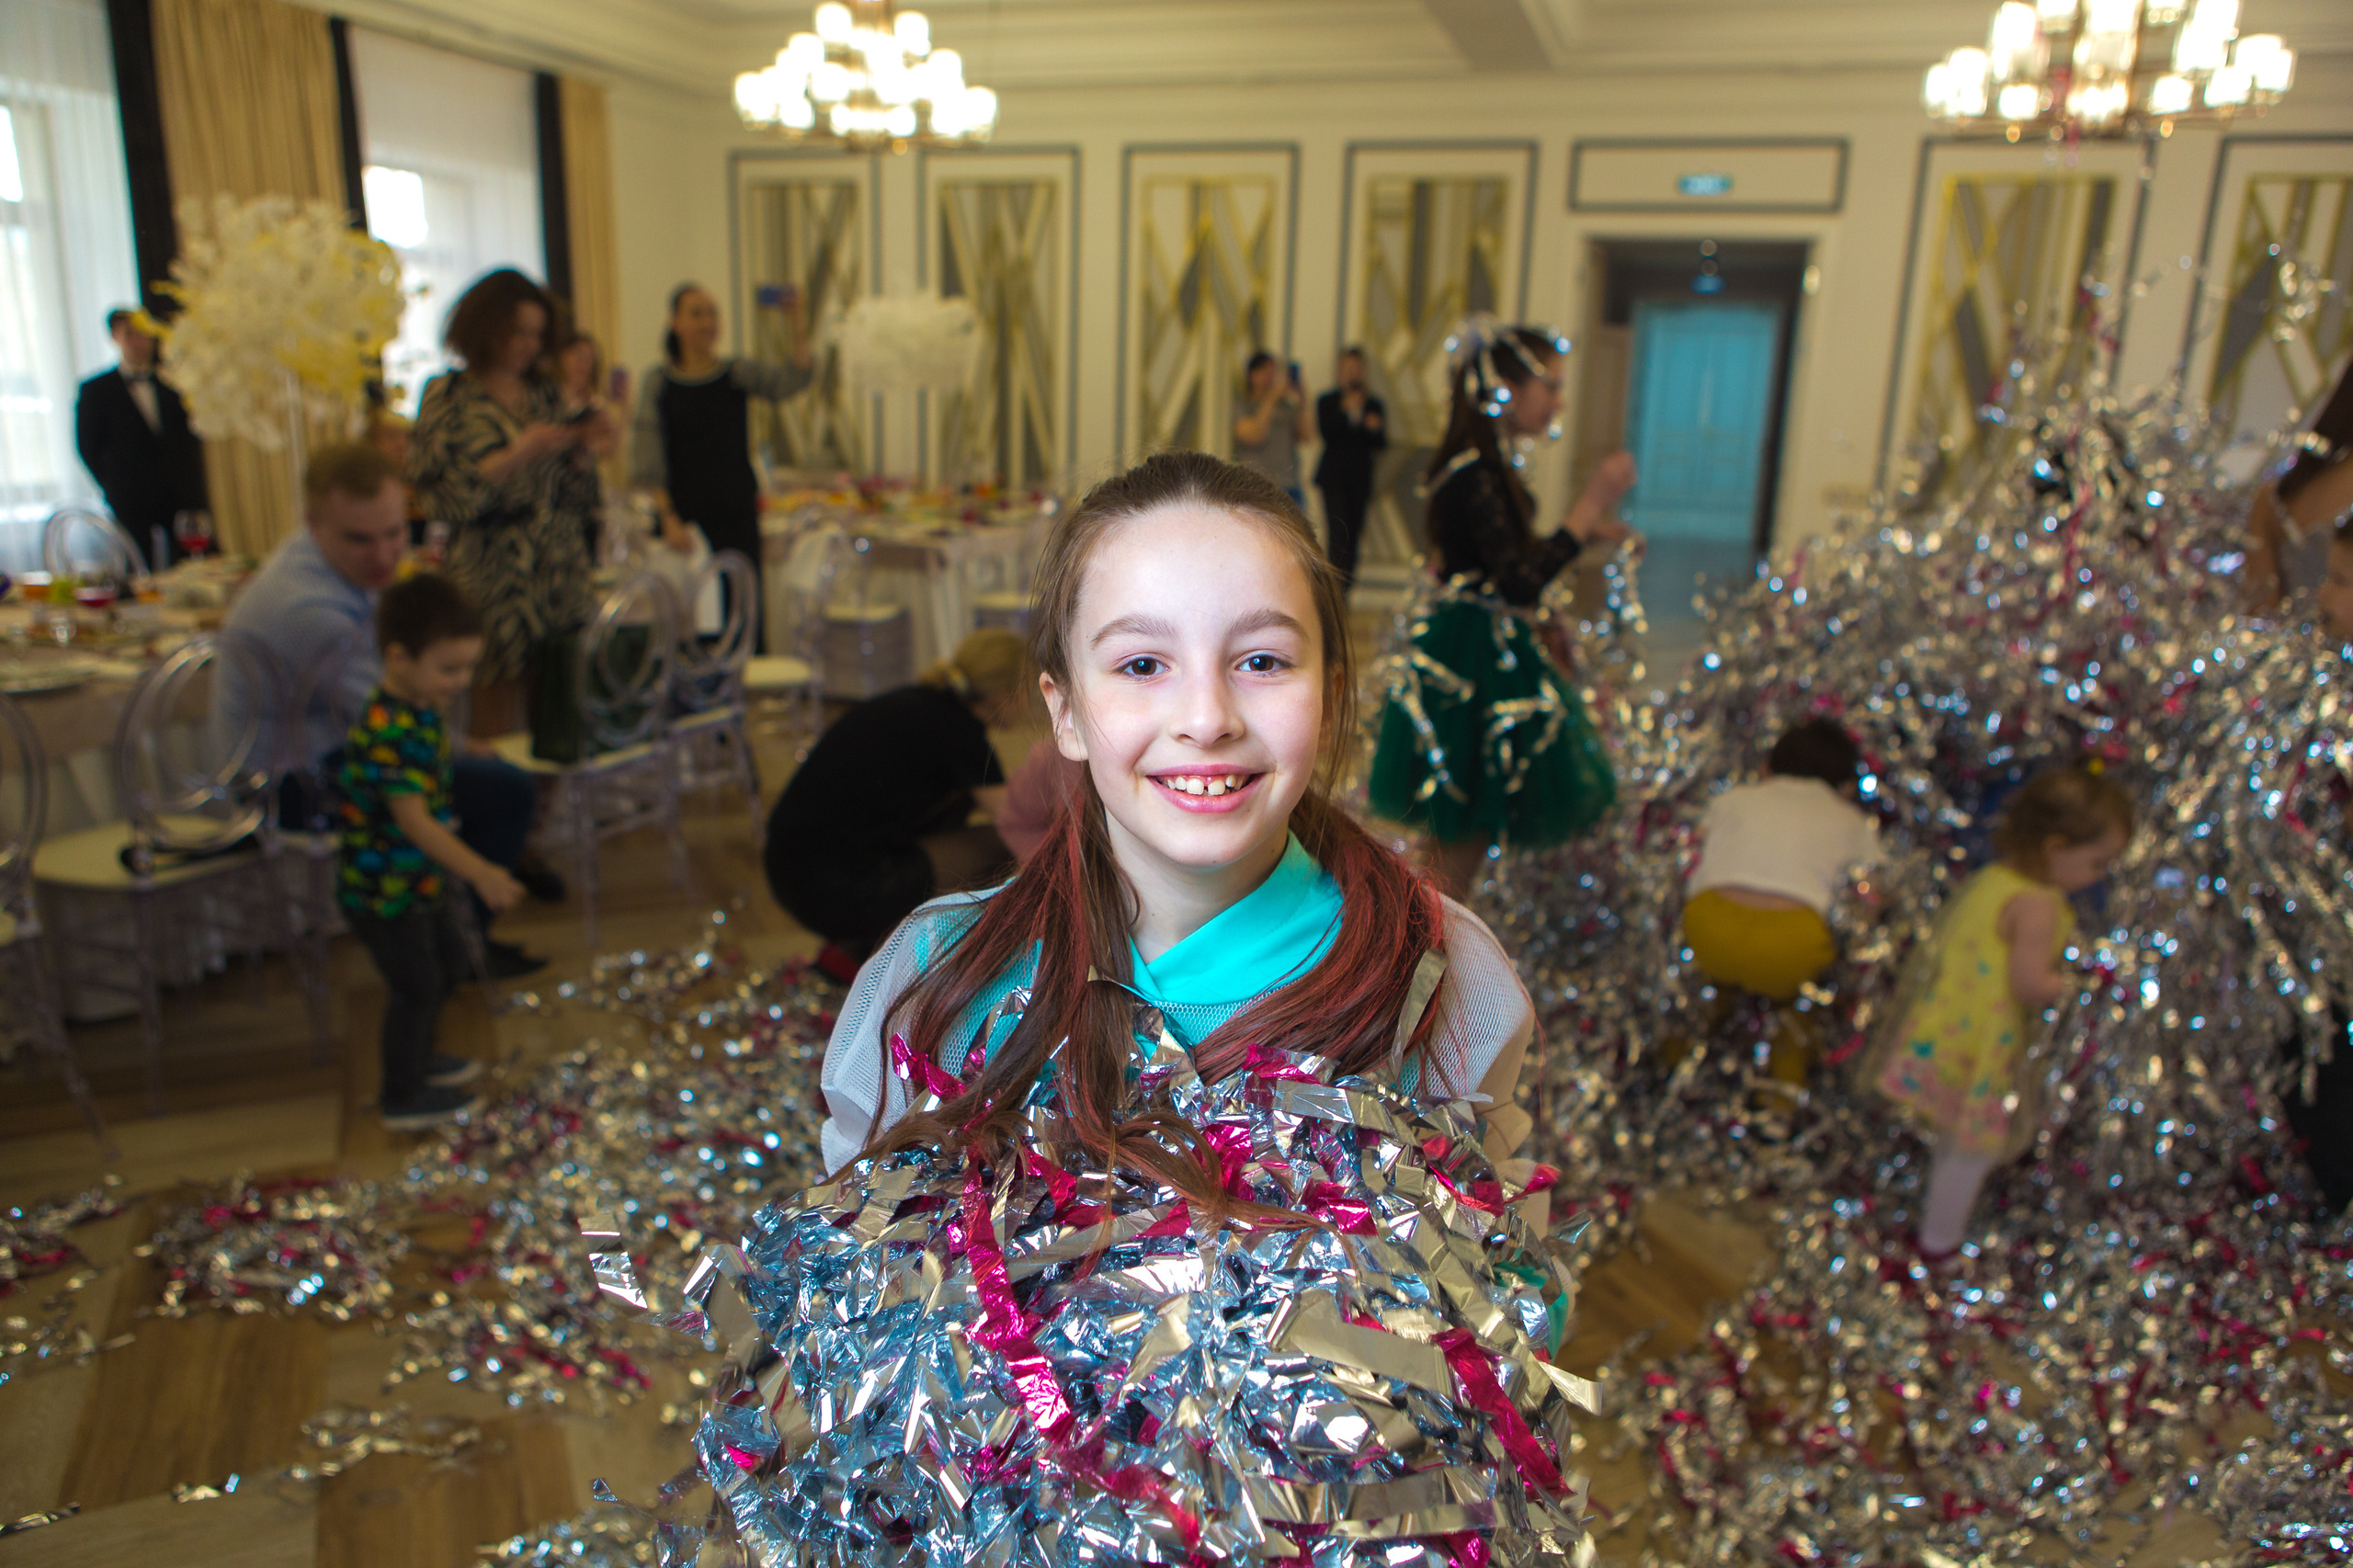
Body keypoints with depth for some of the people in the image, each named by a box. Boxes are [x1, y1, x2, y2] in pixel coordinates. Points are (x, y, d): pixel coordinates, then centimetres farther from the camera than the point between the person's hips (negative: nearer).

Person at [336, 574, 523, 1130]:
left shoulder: (422, 709, 1)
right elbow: (412, 818, -37)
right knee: (416, 985, 5)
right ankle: (402, 1098, 25)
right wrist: (479, 872, -43)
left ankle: (418, 1056, 47)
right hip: (383, 890, -10)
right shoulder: (386, 730, -31)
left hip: (421, 881, 10)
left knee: (447, 966, 24)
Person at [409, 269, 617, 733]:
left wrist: (588, 450, -3)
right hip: (494, 577, -4)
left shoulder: (546, 394, 14)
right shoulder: (448, 396, 0)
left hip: (564, 573, 4)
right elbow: (438, 494, -10)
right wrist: (517, 455, -15)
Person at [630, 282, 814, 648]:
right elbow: (649, 459, -1)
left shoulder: (738, 374, 4)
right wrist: (668, 517, -11)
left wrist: (796, 326, -27)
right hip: (683, 517, 0)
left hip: (737, 515, 0)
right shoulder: (658, 382, 3)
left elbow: (795, 378, -13)